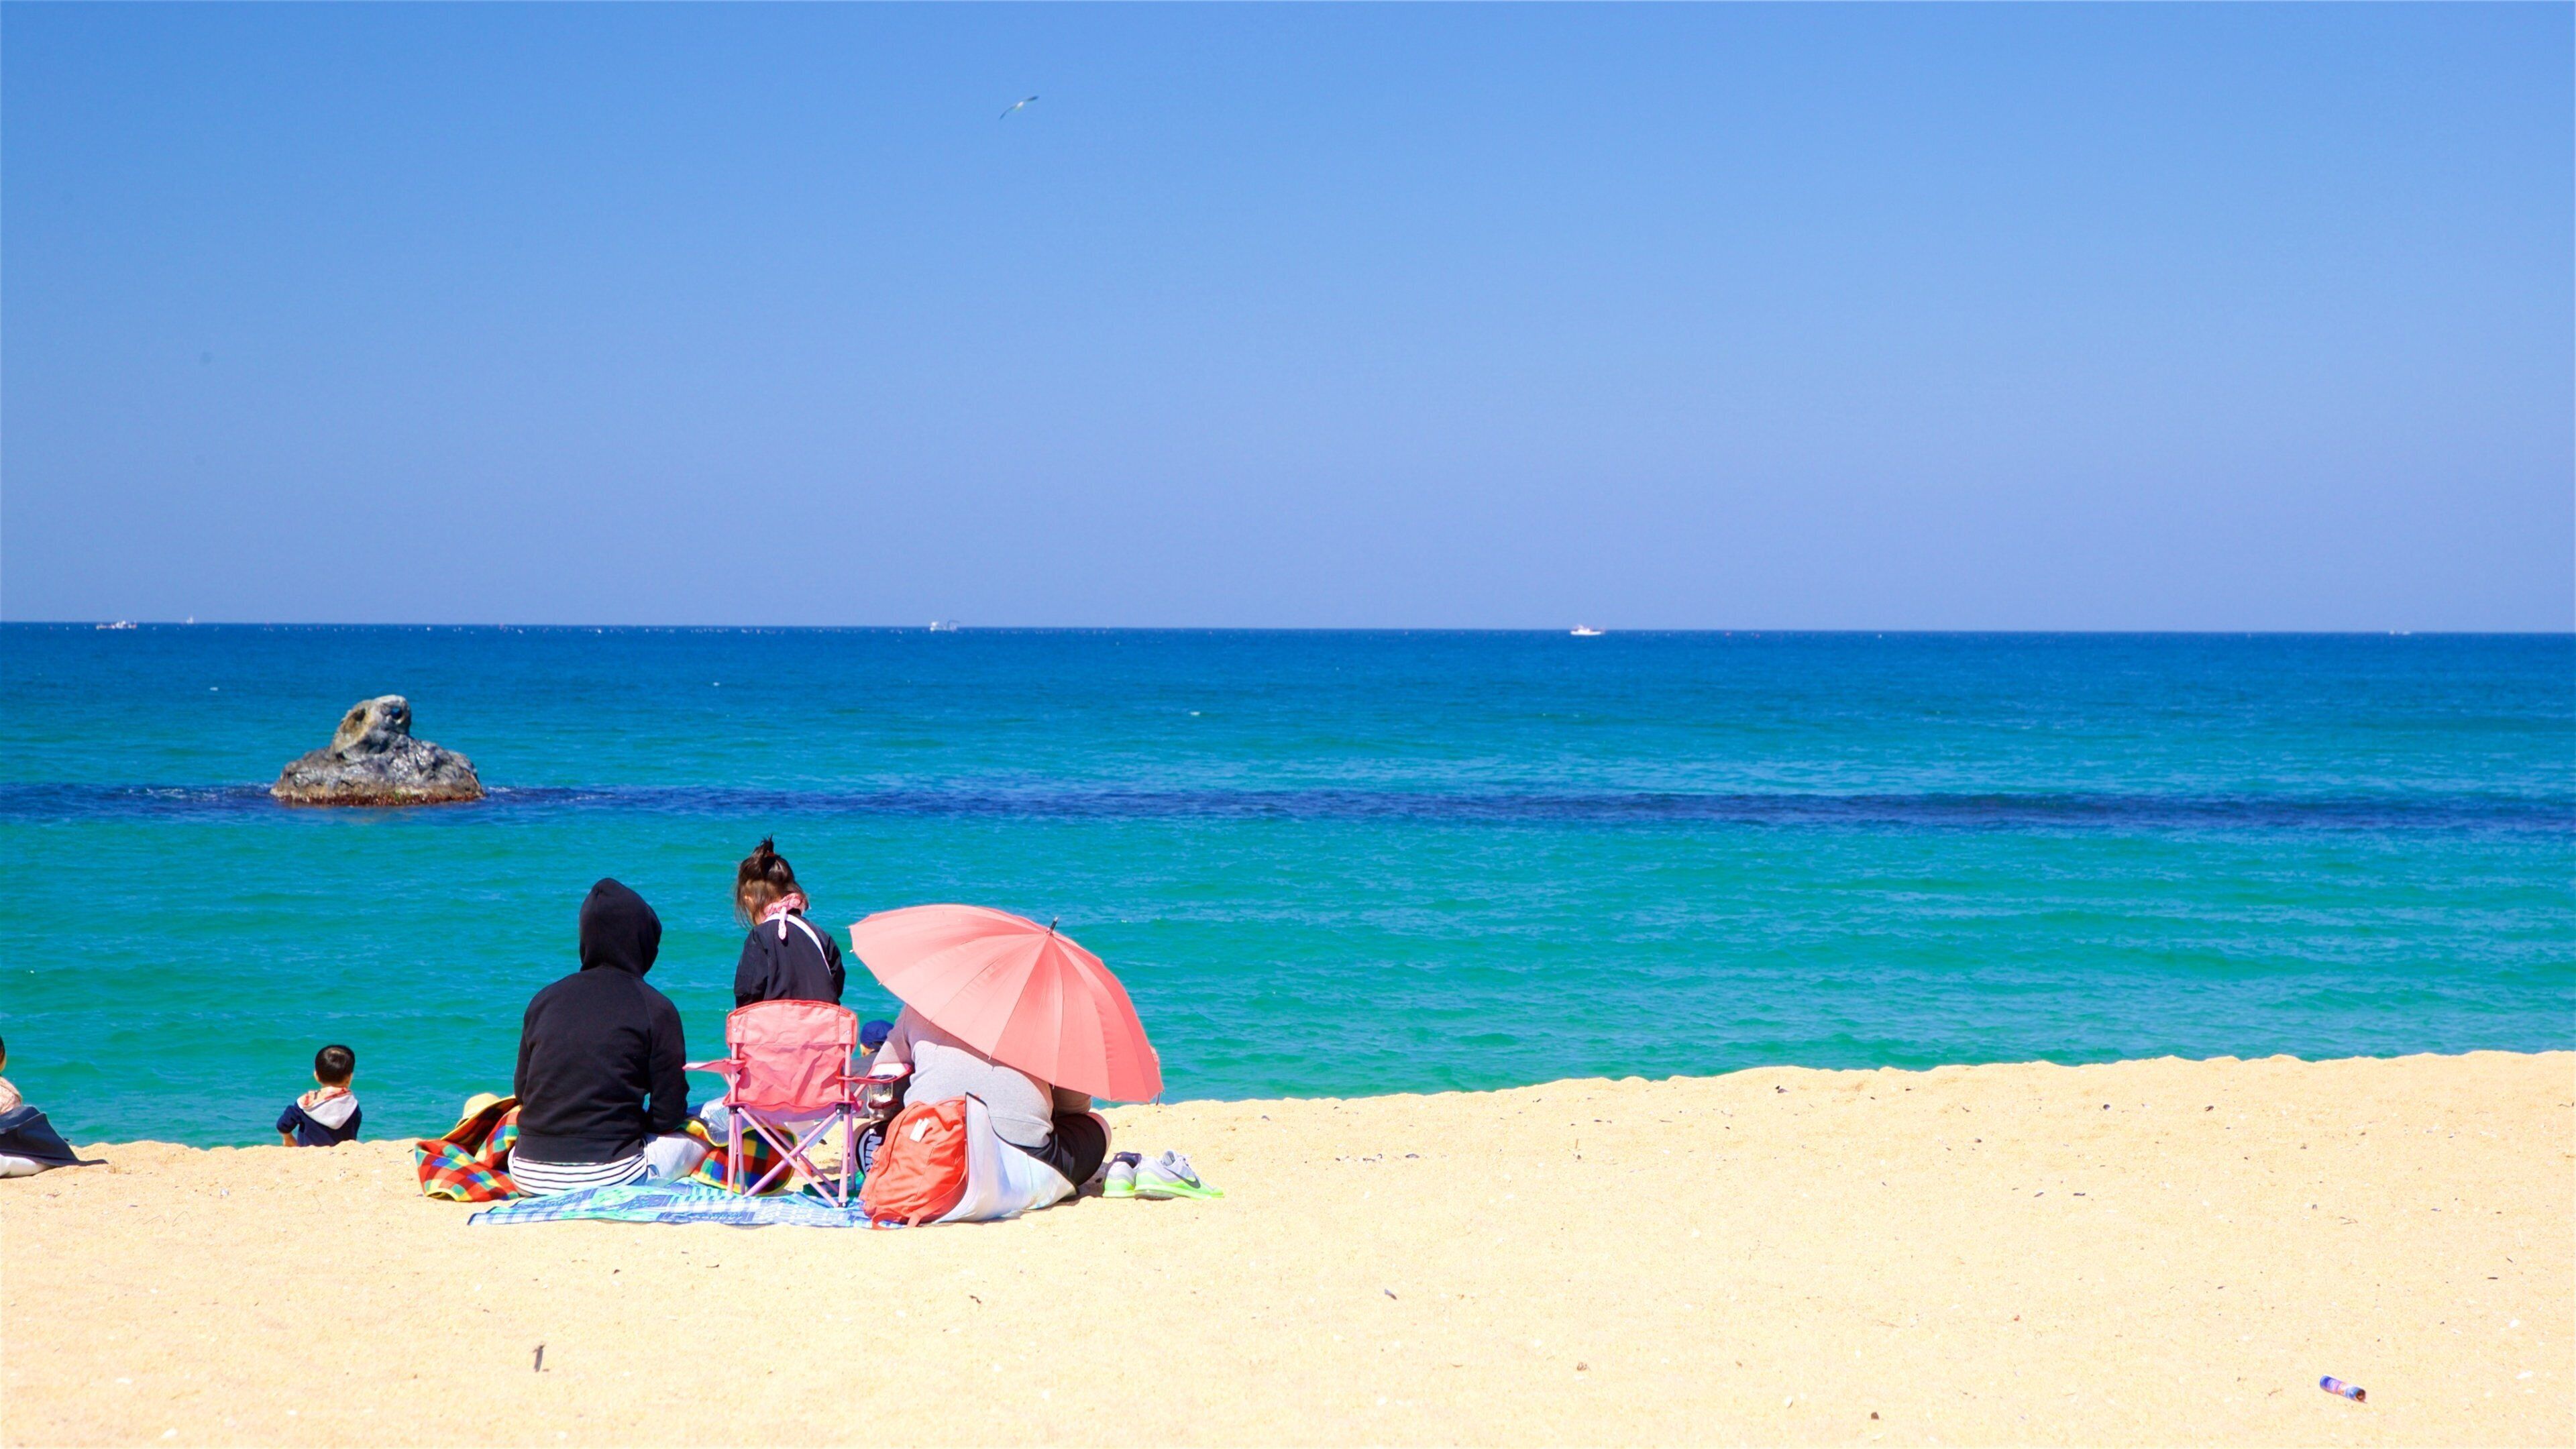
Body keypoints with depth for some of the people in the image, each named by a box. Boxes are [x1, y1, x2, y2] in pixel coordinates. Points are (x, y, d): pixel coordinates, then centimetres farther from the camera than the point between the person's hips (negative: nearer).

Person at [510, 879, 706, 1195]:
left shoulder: (544, 999, 7)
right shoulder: (656, 1009, -5)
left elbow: (522, 1091, 14)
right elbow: (669, 1114, -4)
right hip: (609, 1177, -4)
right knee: (696, 1137, 21)